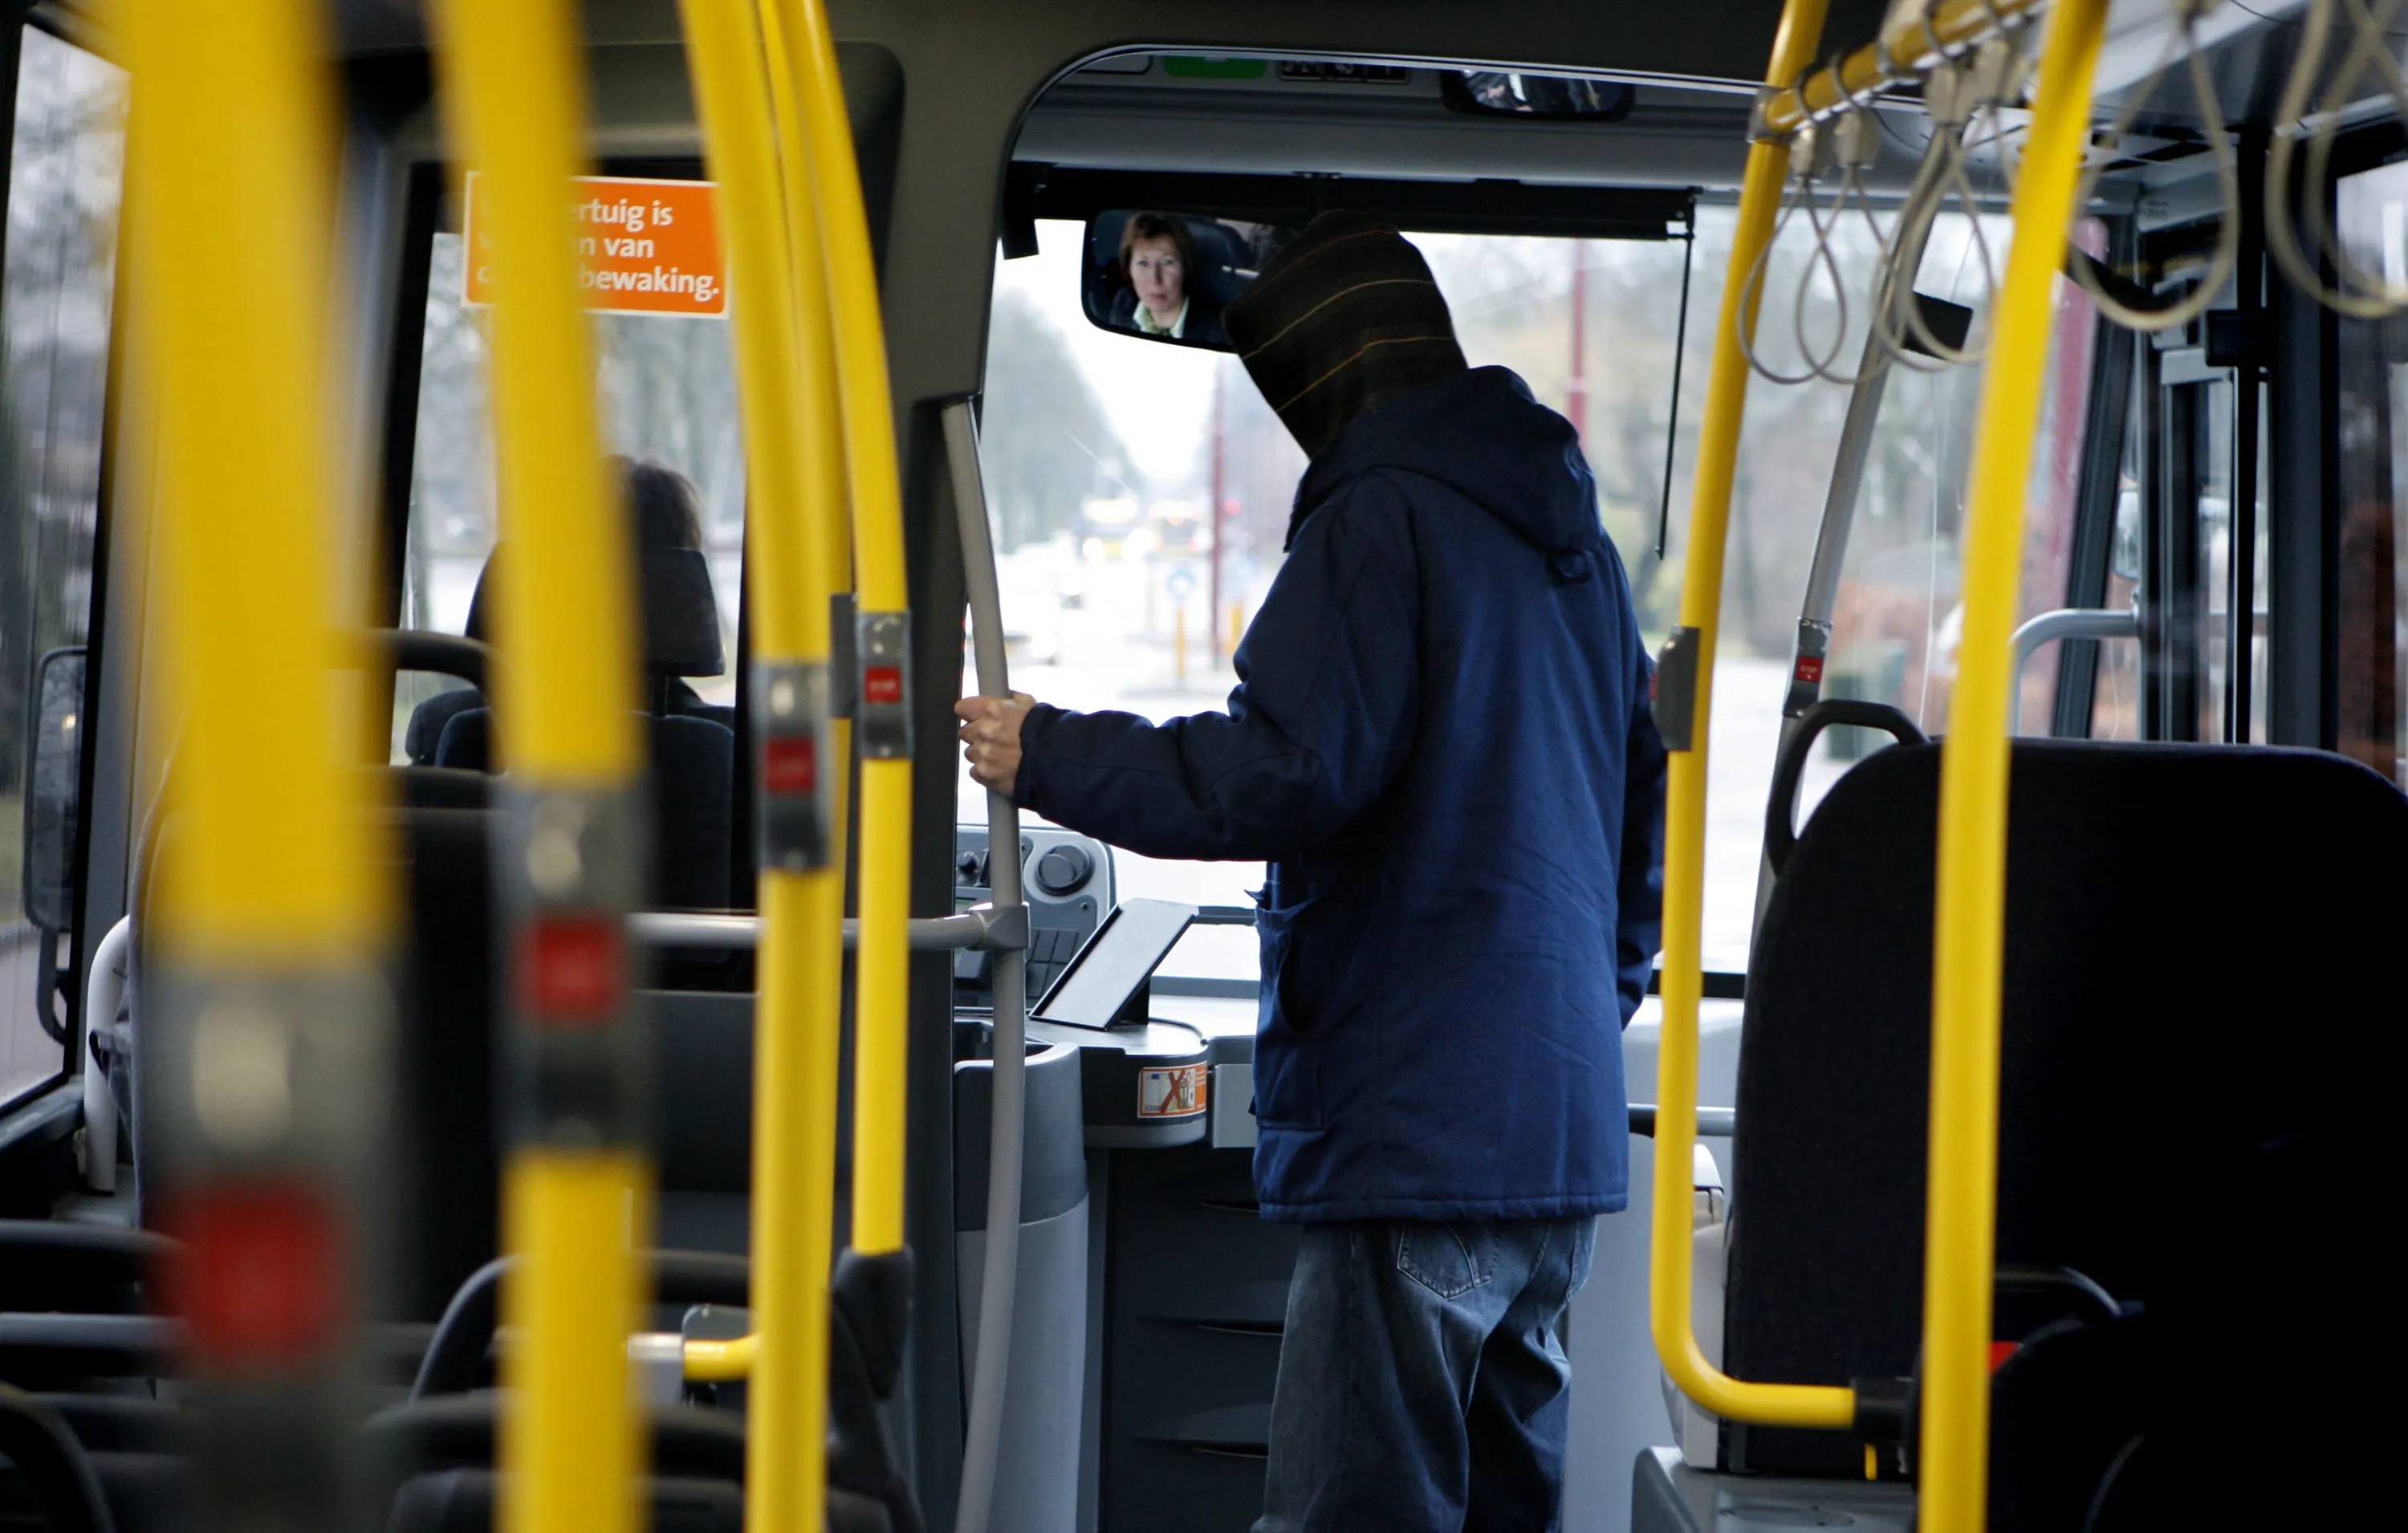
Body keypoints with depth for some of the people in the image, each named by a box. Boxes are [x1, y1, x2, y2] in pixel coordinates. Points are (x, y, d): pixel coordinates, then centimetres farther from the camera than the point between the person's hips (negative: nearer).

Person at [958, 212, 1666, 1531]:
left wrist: (1049, 756, -7)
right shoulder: (1567, 531, 19)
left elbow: (1288, 770, -18)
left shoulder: (1379, 518, -9)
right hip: (1563, 1126, 9)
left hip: (1414, 1125, -9)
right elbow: (1647, 799, 26)